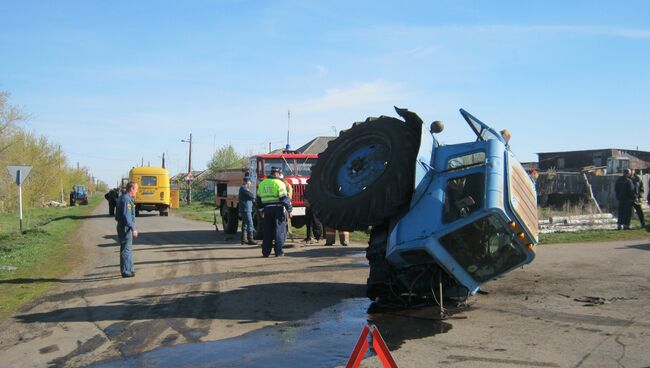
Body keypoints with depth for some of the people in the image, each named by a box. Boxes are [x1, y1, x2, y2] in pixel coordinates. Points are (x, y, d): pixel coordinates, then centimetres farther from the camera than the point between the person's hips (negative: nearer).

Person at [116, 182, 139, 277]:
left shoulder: (123, 198, 15)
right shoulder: (126, 199, -18)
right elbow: (126, 216, -25)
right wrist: (133, 229, -26)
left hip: (123, 227, 11)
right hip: (126, 228, -11)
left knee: (127, 249, 18)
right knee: (126, 250, -5)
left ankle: (129, 269, 28)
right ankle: (125, 272, -1)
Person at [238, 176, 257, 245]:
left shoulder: (243, 188, 19)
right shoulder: (244, 188, -15)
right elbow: (252, 196, -20)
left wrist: (252, 198, 2)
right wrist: (254, 196, 0)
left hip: (244, 209, 11)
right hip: (246, 209, -11)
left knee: (245, 224, 14)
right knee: (250, 224, -11)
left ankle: (243, 239, 18)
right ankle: (250, 240, -11)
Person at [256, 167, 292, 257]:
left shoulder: (262, 183, 12)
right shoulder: (279, 183, -8)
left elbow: (259, 199, 17)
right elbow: (284, 198, -11)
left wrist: (262, 210, 25)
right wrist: (289, 210, -6)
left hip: (267, 209, 5)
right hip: (278, 209, -5)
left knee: (267, 231, 11)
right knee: (279, 231, 1)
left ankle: (265, 252, 12)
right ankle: (278, 252, 0)